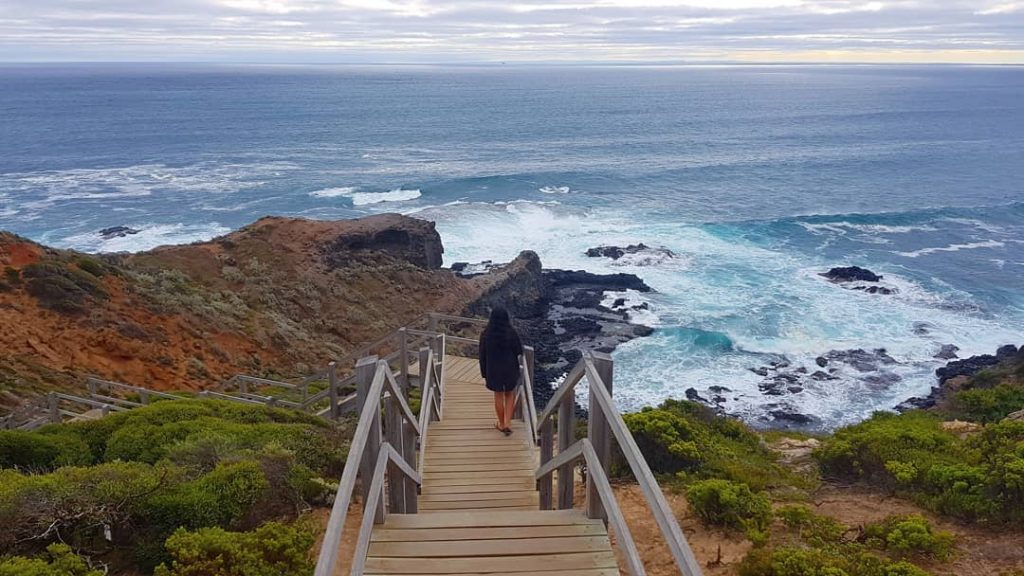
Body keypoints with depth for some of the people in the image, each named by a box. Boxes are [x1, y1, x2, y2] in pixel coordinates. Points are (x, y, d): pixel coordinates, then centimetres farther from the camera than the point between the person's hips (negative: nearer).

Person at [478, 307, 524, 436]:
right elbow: (519, 351, -7)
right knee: (510, 395, 18)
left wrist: (484, 372, 6)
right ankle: (507, 423, 8)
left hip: (493, 370, 1)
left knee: (498, 396, 16)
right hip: (510, 369, 0)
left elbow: (482, 355, -4)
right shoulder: (511, 333, -15)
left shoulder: (486, 334, -11)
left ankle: (501, 424, 27)